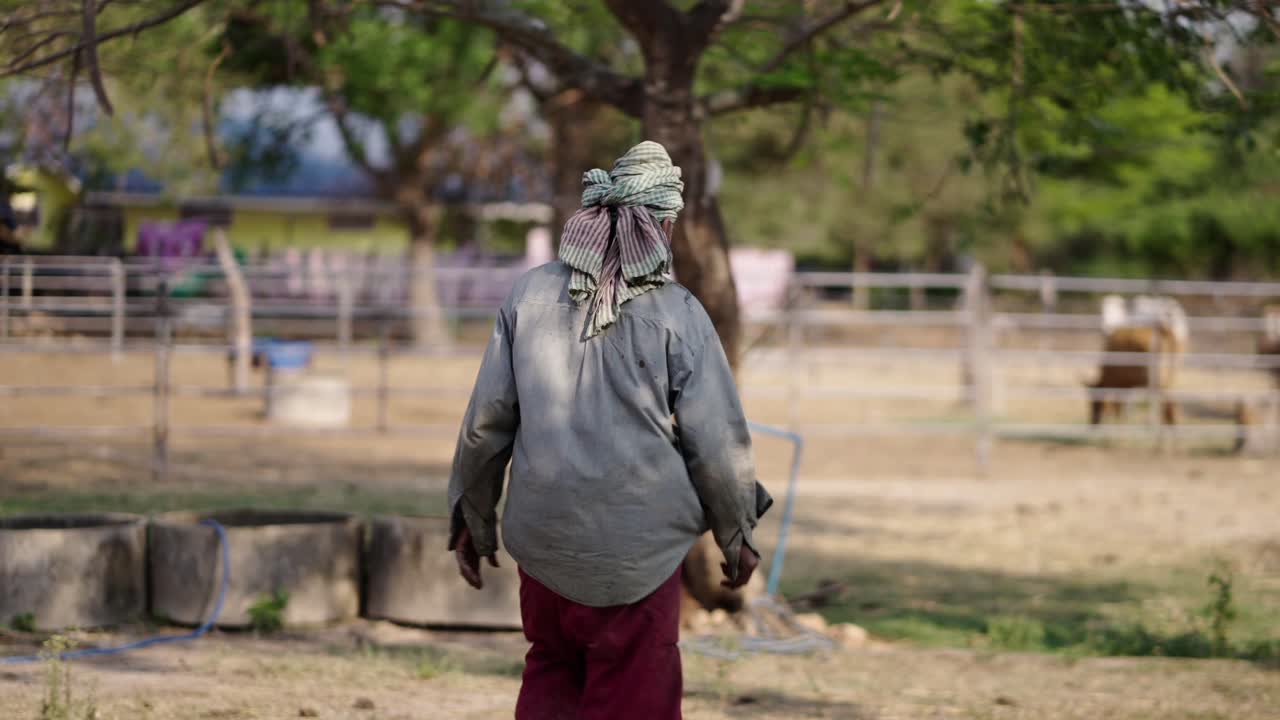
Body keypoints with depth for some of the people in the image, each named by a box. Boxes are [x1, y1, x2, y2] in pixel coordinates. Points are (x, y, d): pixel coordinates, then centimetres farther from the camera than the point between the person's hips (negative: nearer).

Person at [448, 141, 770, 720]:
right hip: (638, 549, -3)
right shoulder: (676, 314, -10)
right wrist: (737, 535, 10)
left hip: (542, 538, 3)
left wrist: (471, 518, 15)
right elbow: (717, 442, -6)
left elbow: (486, 419, 2)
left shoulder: (532, 292, -1)